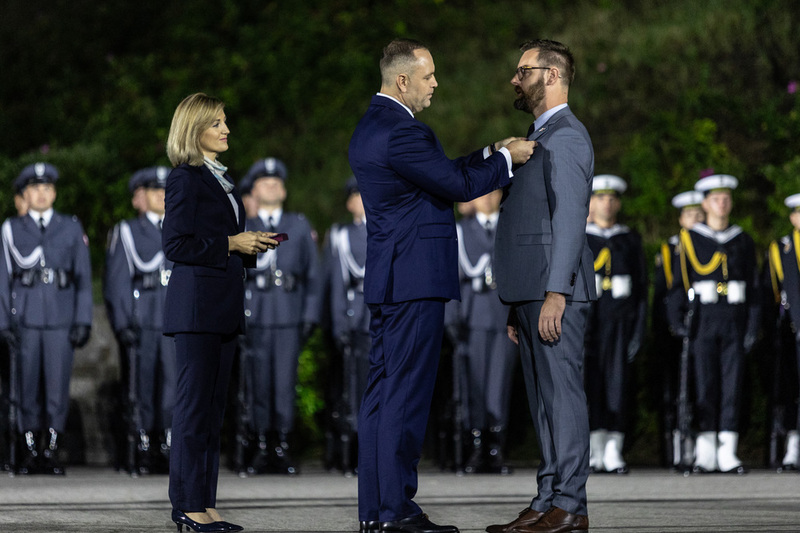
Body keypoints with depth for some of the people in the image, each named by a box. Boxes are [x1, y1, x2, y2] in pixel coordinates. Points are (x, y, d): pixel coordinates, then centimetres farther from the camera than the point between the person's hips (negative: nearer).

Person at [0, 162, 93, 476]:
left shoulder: (72, 229, 10)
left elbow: (84, 278, 8)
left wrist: (83, 321, 0)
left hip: (61, 320, 0)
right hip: (26, 319, 0)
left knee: (58, 386, -3)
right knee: (28, 387, 0)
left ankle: (52, 452, 5)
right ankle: (30, 453, 7)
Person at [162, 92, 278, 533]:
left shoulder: (219, 178, 19)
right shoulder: (185, 179, -9)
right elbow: (176, 245, -15)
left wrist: (251, 245, 7)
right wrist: (231, 244, -14)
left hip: (223, 308, 9)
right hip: (196, 306, -9)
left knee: (213, 406, 9)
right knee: (194, 404, -7)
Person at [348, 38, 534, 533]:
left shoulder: (372, 126, 15)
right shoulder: (400, 133, -18)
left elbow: (443, 174, 21)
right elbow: (459, 186, -14)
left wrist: (490, 155, 17)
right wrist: (507, 160, 0)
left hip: (386, 280, 10)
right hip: (415, 279, -10)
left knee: (383, 389, 10)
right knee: (406, 394, -8)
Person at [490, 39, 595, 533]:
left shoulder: (566, 137, -9)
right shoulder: (540, 136, 22)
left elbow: (569, 218, -18)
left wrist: (556, 293, -24)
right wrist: (518, 304, 22)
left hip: (556, 290, -10)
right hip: (532, 290, 10)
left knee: (562, 392, -9)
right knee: (544, 399, 10)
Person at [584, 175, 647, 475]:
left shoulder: (630, 240, 12)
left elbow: (641, 285, 10)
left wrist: (639, 326, 2)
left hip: (620, 317, 1)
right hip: (585, 315, -1)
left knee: (618, 382, -7)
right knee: (590, 382, -5)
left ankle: (614, 451, -5)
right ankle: (594, 452, -1)